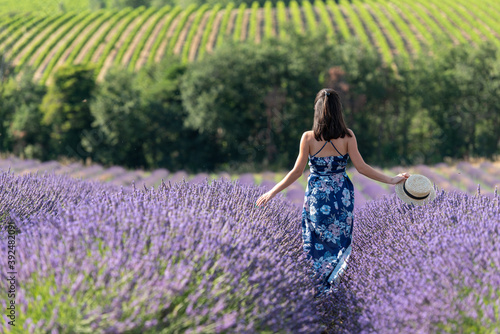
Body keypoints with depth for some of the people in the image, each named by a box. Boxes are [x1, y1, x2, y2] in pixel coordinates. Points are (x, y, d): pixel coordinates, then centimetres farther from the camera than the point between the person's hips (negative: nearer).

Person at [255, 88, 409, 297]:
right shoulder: (347, 136, -8)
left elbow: (297, 171, -7)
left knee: (317, 244, 13)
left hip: (316, 196, -1)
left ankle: (316, 289, 18)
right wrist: (391, 180, -1)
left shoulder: (308, 138, -10)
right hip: (342, 197, 1)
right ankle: (331, 286, 19)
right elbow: (361, 167, -9)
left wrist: (272, 193, 2)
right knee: (339, 241, 15)